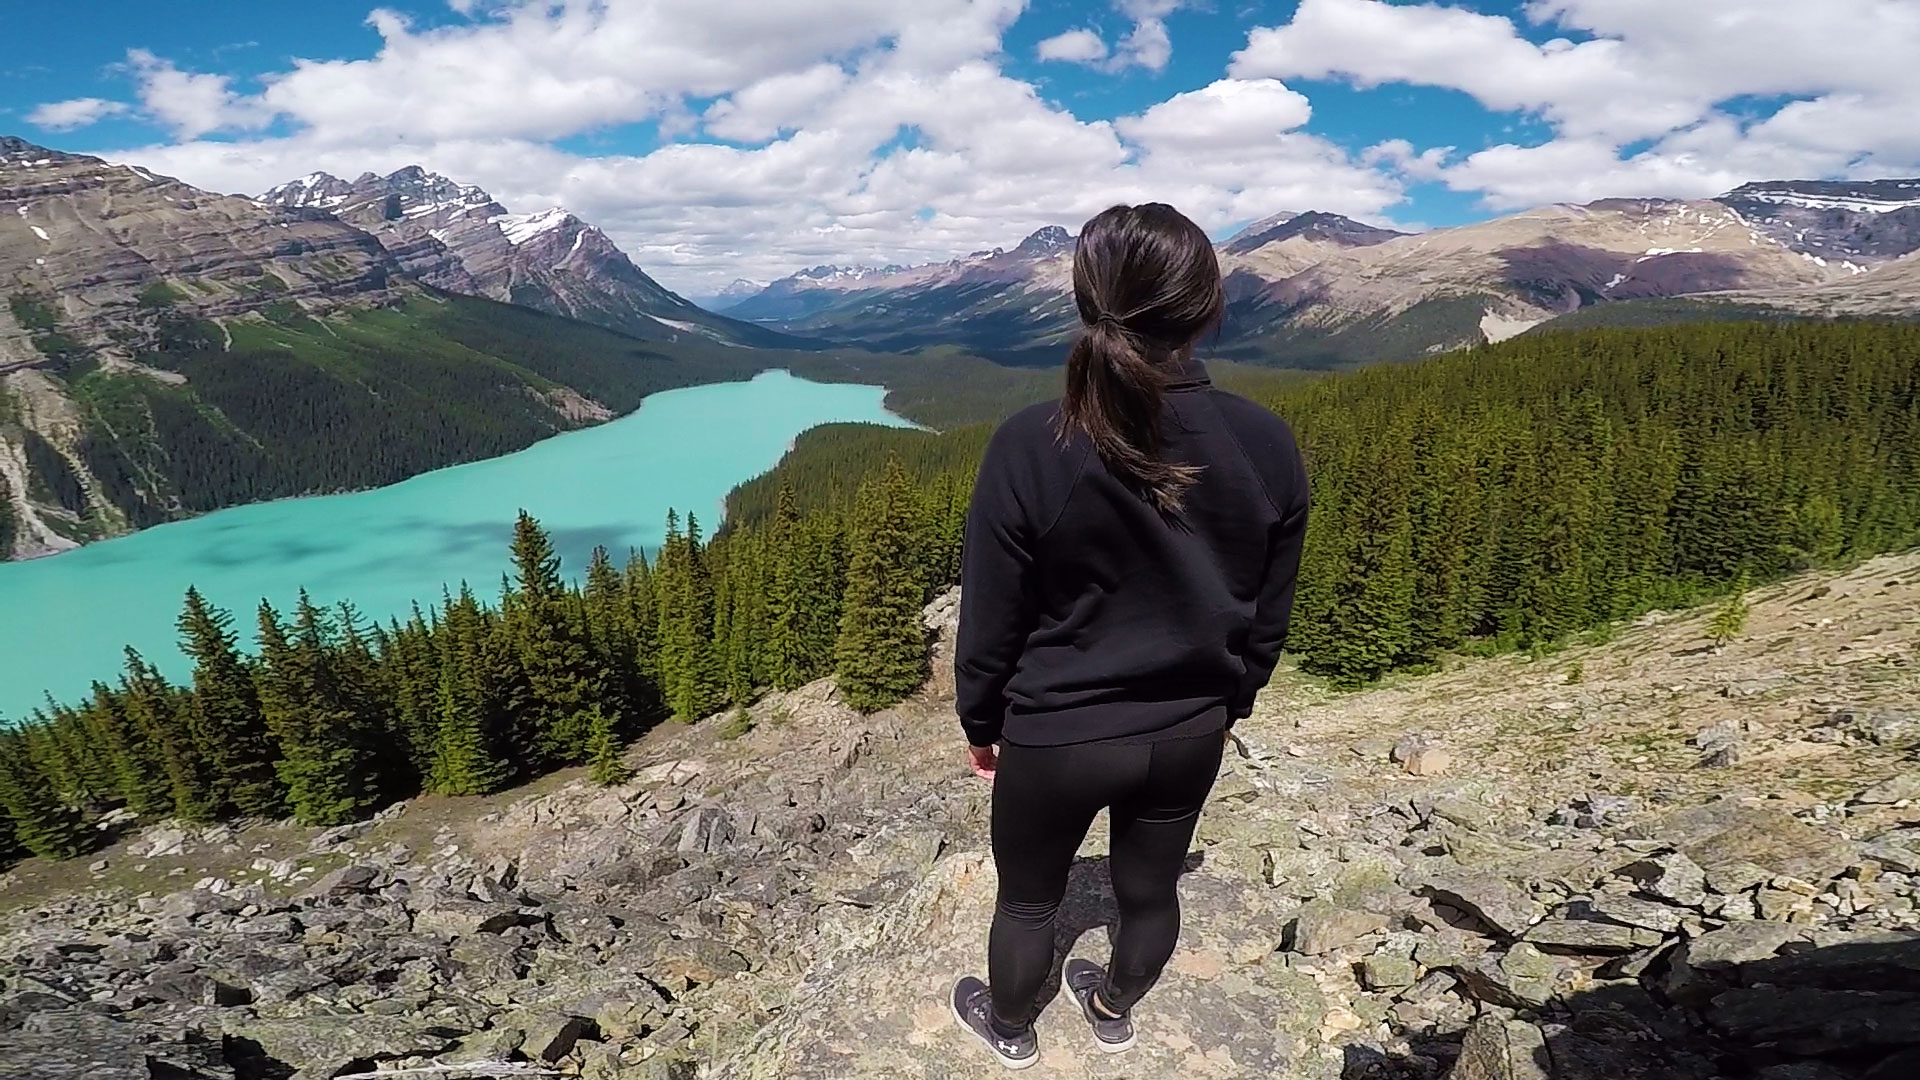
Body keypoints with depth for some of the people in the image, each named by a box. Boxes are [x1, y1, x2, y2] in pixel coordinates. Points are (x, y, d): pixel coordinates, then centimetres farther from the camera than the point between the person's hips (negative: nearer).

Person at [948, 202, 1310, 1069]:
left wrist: (979, 722, 4)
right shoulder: (1267, 446, -13)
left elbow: (991, 618, -14)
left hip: (1056, 736, -3)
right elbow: (1267, 616, -1)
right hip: (1189, 730, 4)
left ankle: (1010, 1027, 52)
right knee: (1150, 888, 28)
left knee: (1027, 898, 24)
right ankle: (1115, 1011, 56)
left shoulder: (1032, 447, -25)